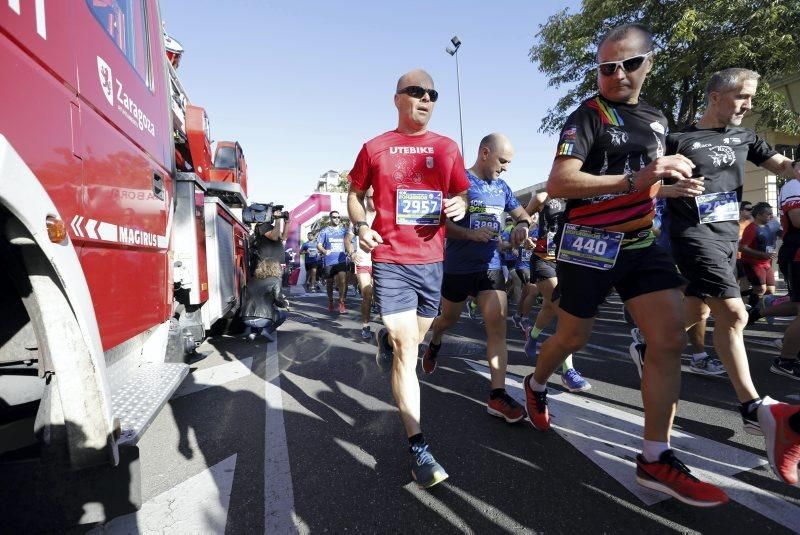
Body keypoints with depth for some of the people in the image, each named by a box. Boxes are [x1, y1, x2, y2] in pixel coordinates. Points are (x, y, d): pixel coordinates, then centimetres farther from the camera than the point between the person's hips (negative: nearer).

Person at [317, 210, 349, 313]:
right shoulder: (324, 231, 6)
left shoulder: (344, 230, 13)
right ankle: (330, 302, 31)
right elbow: (319, 245, 0)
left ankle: (341, 303, -13)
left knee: (343, 281, -19)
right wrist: (324, 251, -20)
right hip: (329, 261, 0)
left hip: (341, 260, 0)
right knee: (329, 283, 12)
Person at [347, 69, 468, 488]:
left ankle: (386, 338, 56)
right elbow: (355, 193, 13)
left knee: (414, 339, 19)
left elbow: (462, 194, 16)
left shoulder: (447, 148, 9)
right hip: (390, 261, -3)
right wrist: (360, 226, -6)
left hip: (432, 260, 4)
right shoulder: (375, 148, 4)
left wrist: (459, 206, -8)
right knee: (406, 350, -8)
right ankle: (418, 447, -1)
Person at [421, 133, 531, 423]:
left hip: (491, 266, 4)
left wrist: (522, 226, -6)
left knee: (498, 325, -8)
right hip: (457, 267, -4)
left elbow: (522, 214, 18)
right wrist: (471, 233, -27)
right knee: (449, 318, 16)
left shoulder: (502, 187, 9)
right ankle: (434, 344, 51)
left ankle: (497, 395, -4)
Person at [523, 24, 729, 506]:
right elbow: (557, 184, -21)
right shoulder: (588, 115, -7)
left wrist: (673, 182, 10)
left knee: (671, 339, -5)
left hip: (643, 244, 6)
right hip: (590, 244, -6)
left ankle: (656, 459, 5)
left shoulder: (658, 120, 16)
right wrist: (634, 180, -26)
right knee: (573, 338, 7)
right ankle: (535, 386, 39)